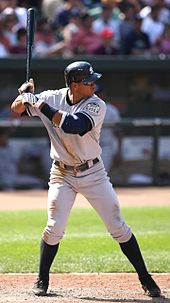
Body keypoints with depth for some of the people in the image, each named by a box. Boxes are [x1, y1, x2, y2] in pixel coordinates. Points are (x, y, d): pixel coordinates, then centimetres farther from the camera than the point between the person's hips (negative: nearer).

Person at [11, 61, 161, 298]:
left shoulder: (96, 105, -16)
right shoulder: (53, 98, -7)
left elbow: (72, 125, -34)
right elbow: (17, 109, 2)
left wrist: (41, 105, -30)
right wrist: (25, 96, -21)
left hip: (93, 173, -1)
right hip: (62, 175, 1)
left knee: (118, 227, -1)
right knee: (55, 228, -8)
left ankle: (145, 278, 8)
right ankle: (42, 280, 11)